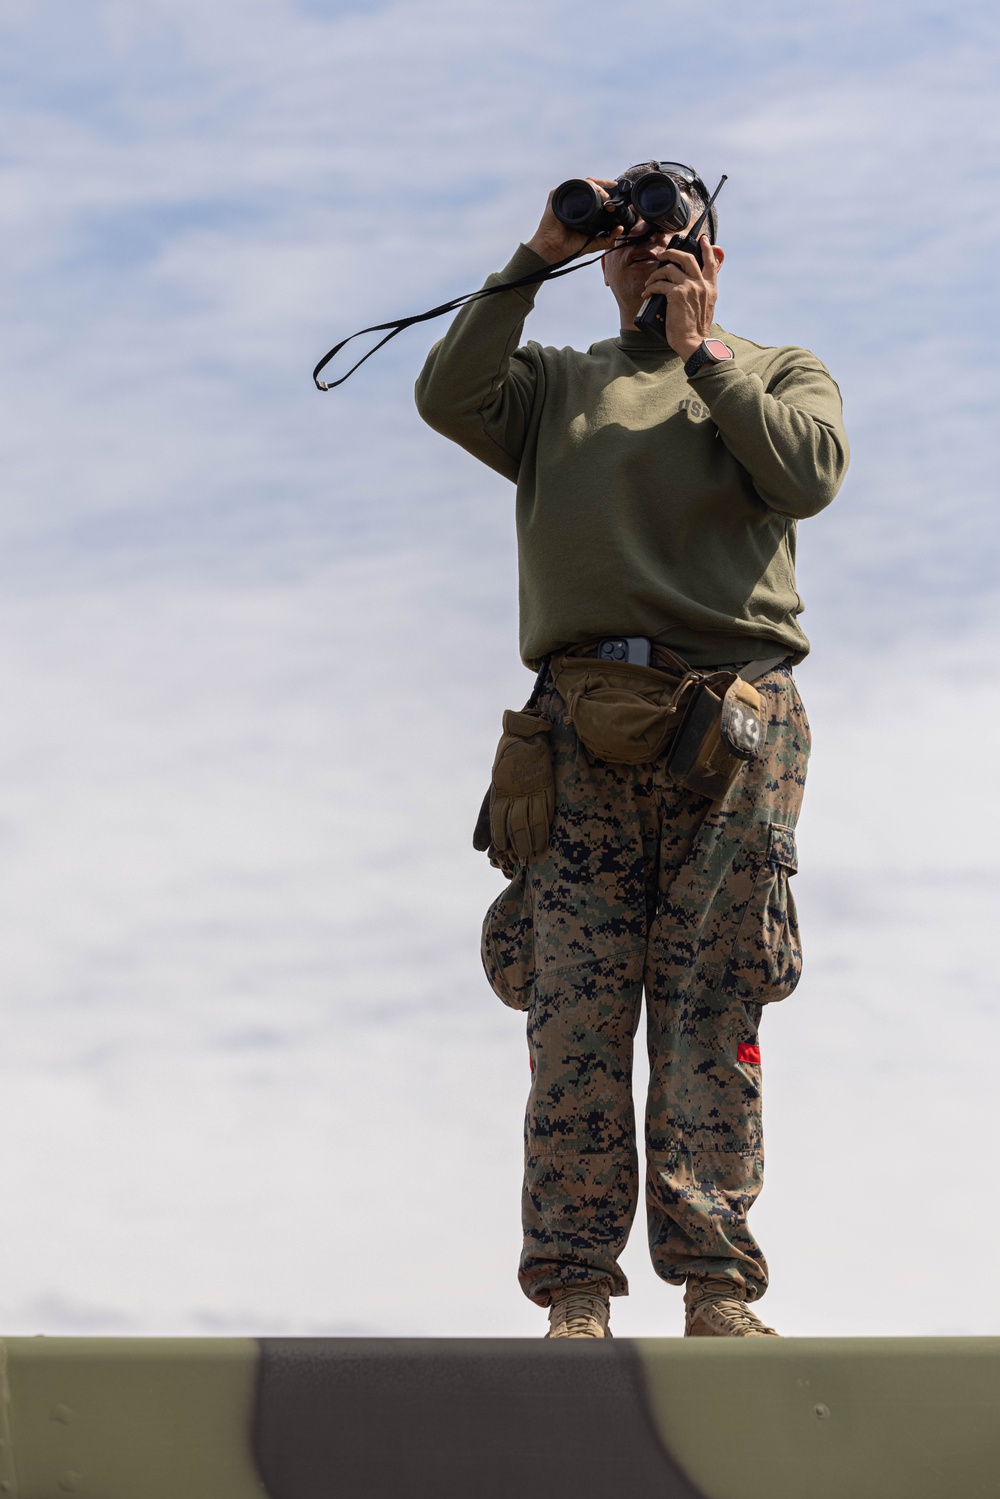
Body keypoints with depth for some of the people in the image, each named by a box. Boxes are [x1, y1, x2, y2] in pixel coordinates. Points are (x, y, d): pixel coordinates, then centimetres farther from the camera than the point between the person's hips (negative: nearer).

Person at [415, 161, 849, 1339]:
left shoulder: (778, 374, 22)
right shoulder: (558, 386, 25)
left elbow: (807, 473, 0)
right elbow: (448, 398, 4)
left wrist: (703, 353, 4)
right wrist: (536, 259, 5)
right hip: (584, 721, 1)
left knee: (711, 1016, -8)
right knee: (576, 1010, -9)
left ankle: (717, 1287, -10)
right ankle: (574, 1293, -11)